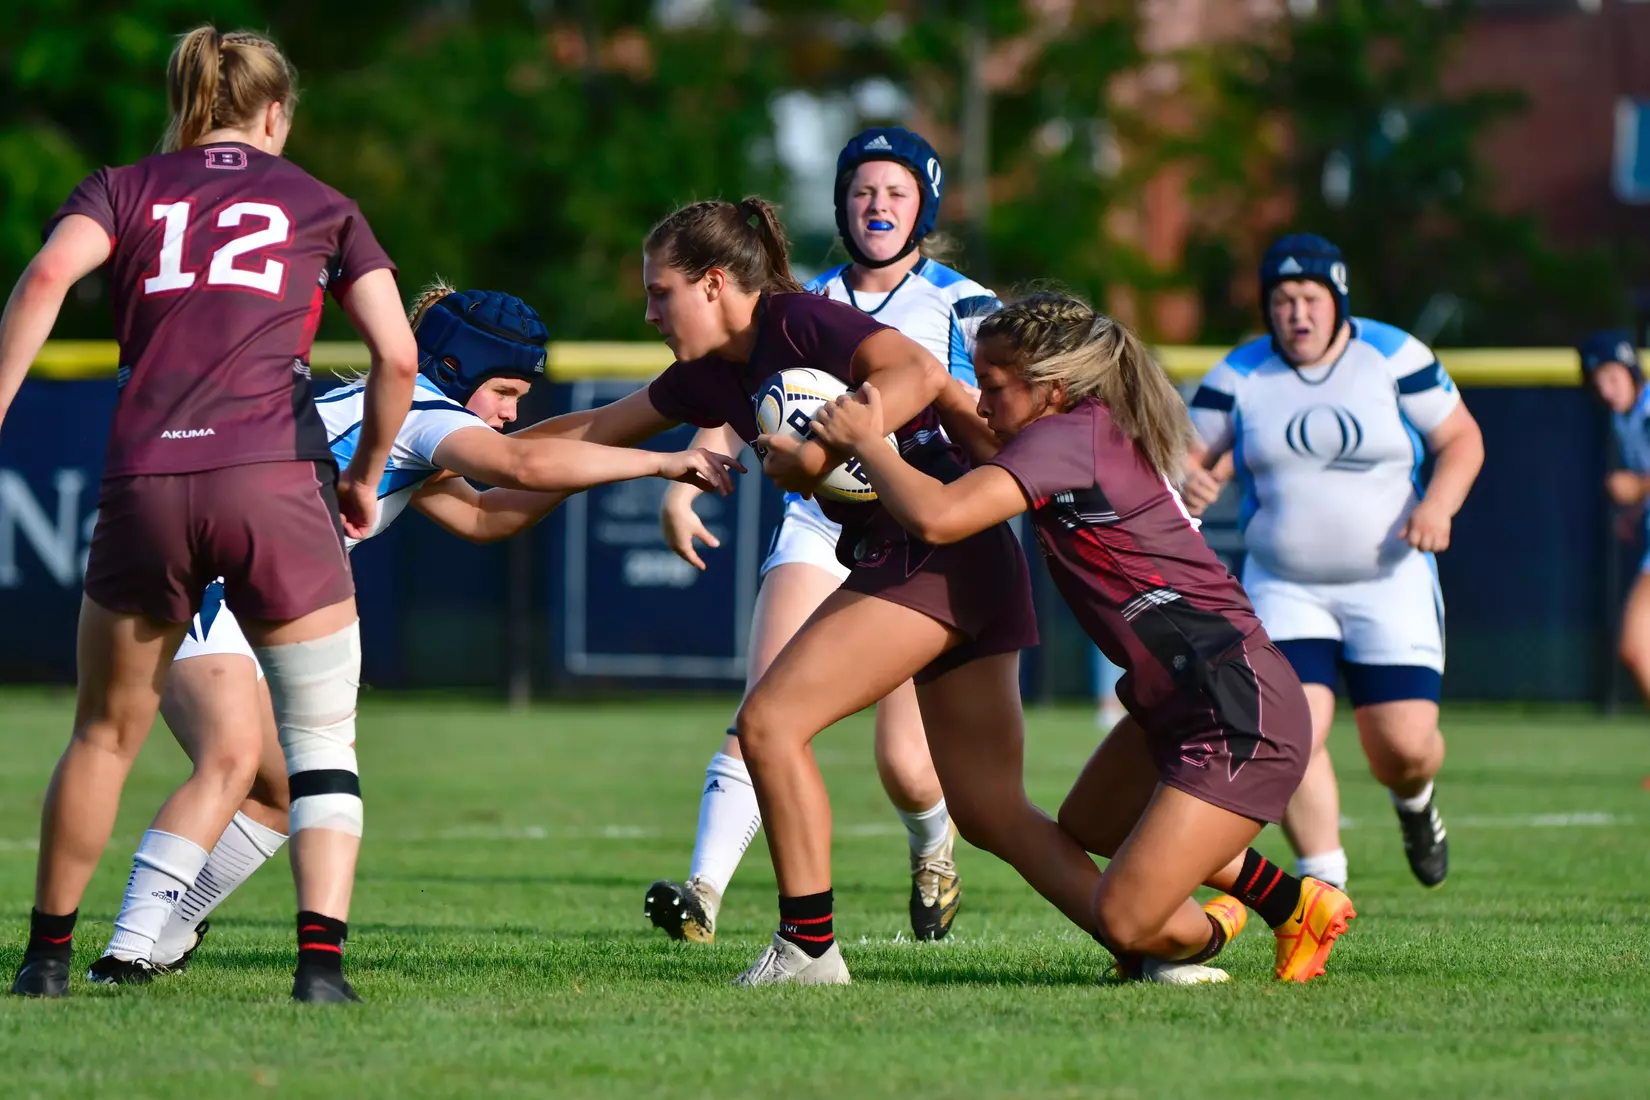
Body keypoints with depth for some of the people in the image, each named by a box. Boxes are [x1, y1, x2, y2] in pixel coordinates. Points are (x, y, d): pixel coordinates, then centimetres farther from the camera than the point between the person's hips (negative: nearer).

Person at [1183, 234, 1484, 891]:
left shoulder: (1392, 358, -4)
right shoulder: (1242, 375, 1)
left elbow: (1461, 439, 0)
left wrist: (1438, 505, -19)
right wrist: (1185, 482, -24)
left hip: (1391, 584, -1)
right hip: (1285, 587, 1)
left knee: (1405, 747, -6)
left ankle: (1413, 802, 31)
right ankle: (1323, 880, -4)